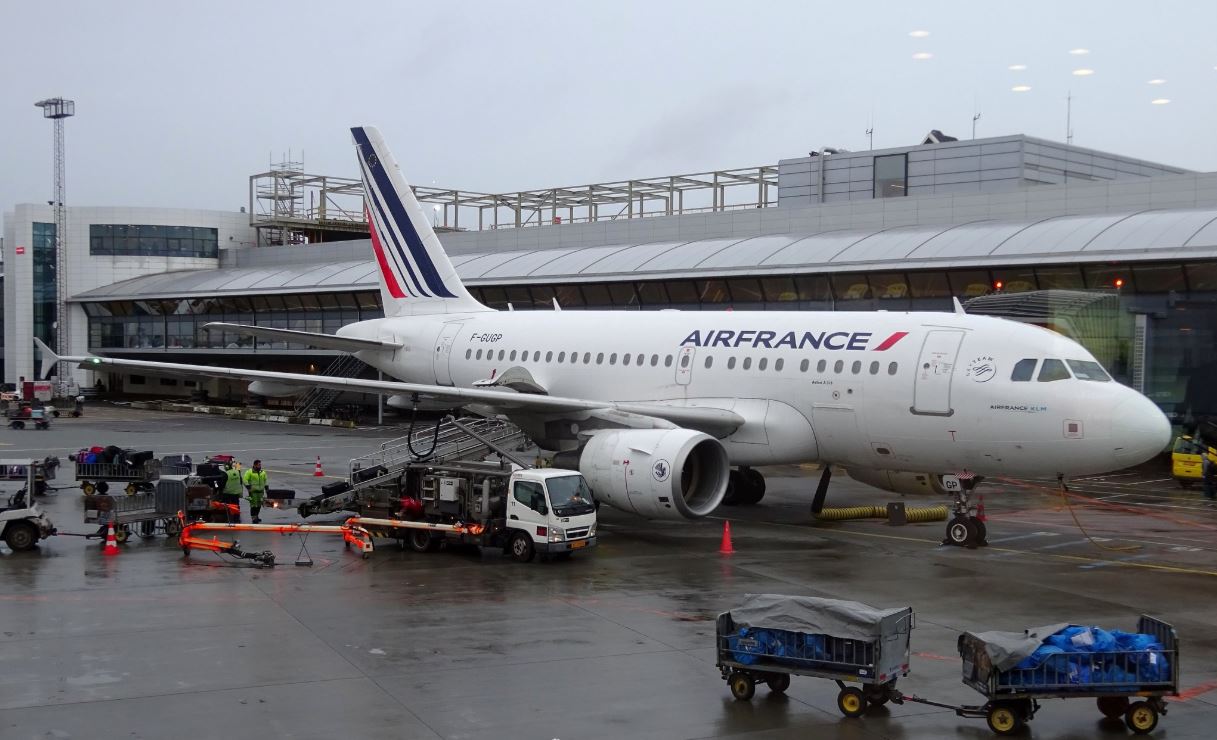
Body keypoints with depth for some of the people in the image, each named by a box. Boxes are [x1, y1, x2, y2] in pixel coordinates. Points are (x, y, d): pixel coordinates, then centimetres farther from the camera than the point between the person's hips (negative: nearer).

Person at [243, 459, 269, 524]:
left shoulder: (263, 472, 13)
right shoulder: (249, 472, -5)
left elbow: (265, 481, 23)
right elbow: (245, 480, -8)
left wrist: (266, 488, 19)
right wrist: (248, 487, -16)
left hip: (260, 491, 6)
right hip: (253, 491, -6)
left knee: (259, 505, 8)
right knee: (253, 505, -9)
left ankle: (256, 516, 21)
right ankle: (254, 518, -5)